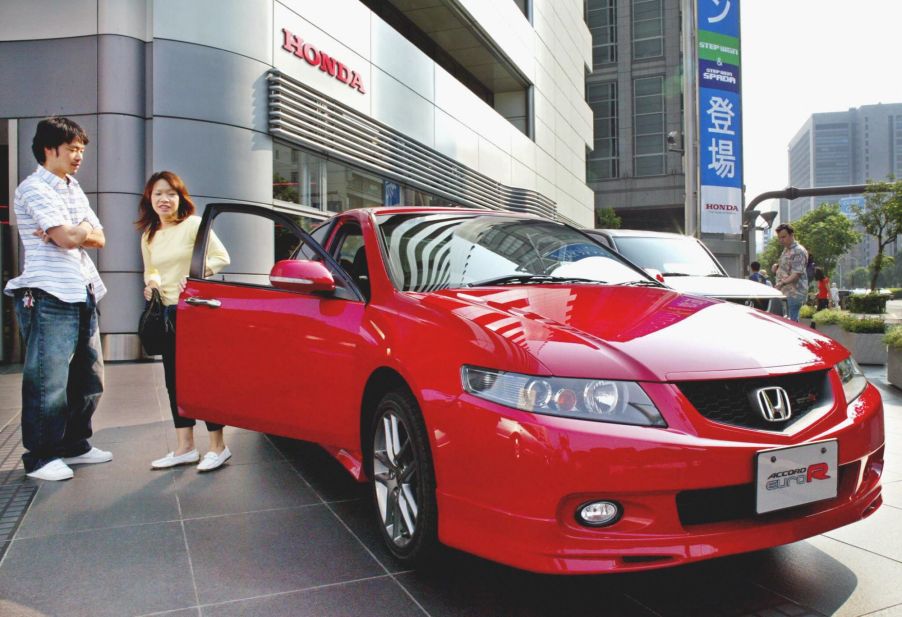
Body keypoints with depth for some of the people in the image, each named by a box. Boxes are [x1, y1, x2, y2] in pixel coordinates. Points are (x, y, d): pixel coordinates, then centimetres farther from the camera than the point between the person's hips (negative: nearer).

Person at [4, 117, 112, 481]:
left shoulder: (73, 189, 20)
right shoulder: (34, 188, -5)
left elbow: (99, 239, 13)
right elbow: (68, 238, -16)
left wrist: (73, 232, -5)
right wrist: (84, 231, 4)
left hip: (83, 296, 8)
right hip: (49, 298, -8)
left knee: (88, 379, 11)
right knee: (48, 382, -4)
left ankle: (74, 446, 24)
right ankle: (40, 458, 7)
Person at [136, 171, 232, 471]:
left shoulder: (194, 224, -6)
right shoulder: (148, 236, 13)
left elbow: (221, 257, -10)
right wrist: (150, 283, 2)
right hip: (168, 312, 7)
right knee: (174, 379, 8)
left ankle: (218, 447, 3)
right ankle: (185, 447, 16)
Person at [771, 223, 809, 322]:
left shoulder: (799, 251, -13)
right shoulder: (786, 250, 17)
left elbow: (797, 274, -21)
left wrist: (782, 283, -36)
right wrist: (777, 266, 10)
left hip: (794, 294, -9)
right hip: (785, 293, 9)